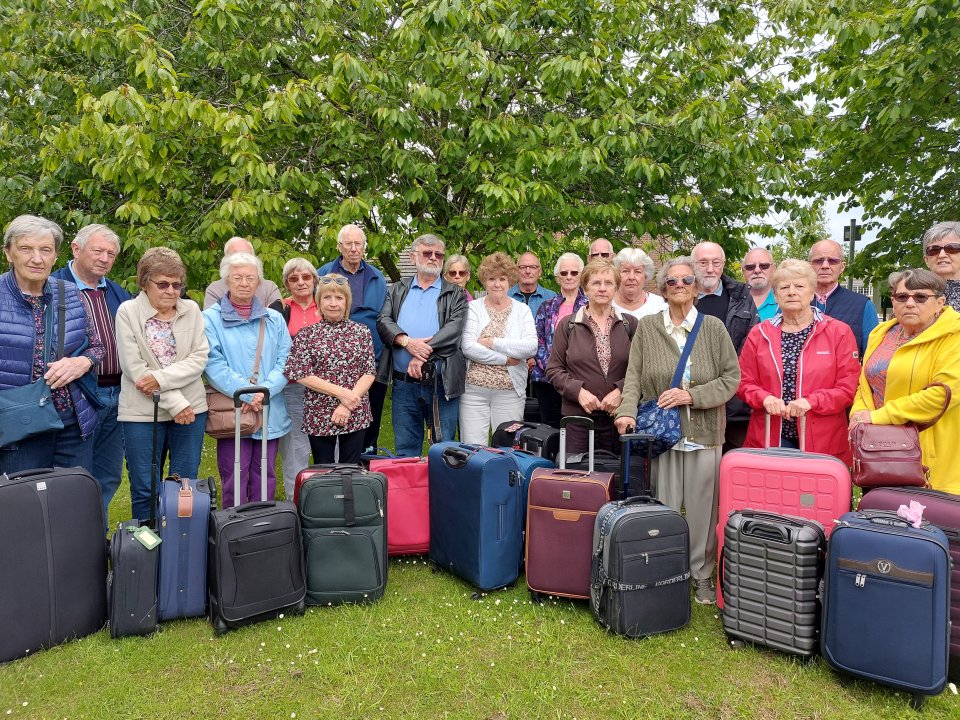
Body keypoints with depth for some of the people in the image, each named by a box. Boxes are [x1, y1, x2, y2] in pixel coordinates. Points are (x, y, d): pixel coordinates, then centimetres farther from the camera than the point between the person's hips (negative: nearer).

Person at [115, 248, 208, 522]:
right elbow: (134, 368, -10)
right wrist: (175, 403, -13)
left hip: (191, 408, 2)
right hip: (142, 412, -2)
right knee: (144, 490, 6)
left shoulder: (191, 310, 4)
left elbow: (199, 358, -3)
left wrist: (161, 378, -17)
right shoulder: (128, 312, -3)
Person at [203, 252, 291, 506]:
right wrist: (247, 394, -19)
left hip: (270, 414, 3)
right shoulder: (211, 318, 0)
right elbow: (214, 365, -10)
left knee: (265, 481, 12)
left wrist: (264, 390, -14)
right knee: (233, 483, 3)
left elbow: (285, 361, 2)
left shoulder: (274, 319, 11)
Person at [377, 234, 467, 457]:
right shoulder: (397, 291, 15)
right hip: (403, 383, 2)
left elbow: (454, 327, -8)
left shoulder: (455, 294, 8)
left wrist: (423, 353, -20)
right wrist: (407, 341, -18)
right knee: (405, 449, 11)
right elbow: (383, 321, 1)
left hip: (442, 383, -2)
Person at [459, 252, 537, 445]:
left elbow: (531, 347, -7)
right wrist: (506, 359, -11)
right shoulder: (473, 308, 4)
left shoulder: (522, 310, 8)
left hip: (510, 391, 1)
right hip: (474, 389, -1)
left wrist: (493, 342, -12)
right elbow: (467, 347, -10)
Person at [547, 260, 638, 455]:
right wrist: (578, 391, -11)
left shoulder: (630, 324, 8)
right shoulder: (567, 325, 6)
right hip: (578, 416, -1)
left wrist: (621, 391, -11)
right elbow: (553, 370, 4)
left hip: (619, 416, 1)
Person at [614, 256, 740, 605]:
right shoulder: (647, 327, 5)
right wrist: (627, 410, -15)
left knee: (703, 508, 7)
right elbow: (634, 376, 1)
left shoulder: (714, 327, 4)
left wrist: (691, 395, -10)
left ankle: (702, 576, 23)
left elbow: (731, 377, 1)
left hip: (704, 433, 1)